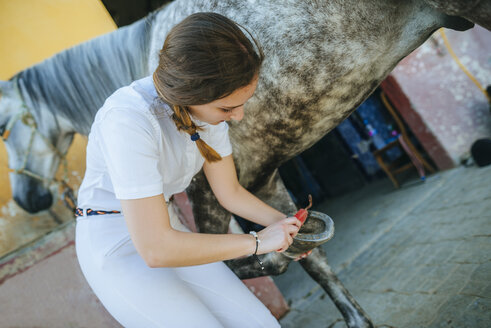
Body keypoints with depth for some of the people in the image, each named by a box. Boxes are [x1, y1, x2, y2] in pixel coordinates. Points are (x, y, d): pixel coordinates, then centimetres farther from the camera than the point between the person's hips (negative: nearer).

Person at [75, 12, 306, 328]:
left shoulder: (209, 104, -9)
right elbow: (154, 248, -33)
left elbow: (230, 192, 3)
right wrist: (256, 241, -24)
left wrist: (284, 222, -11)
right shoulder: (129, 119, -32)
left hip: (165, 230, 6)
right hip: (118, 250, -6)